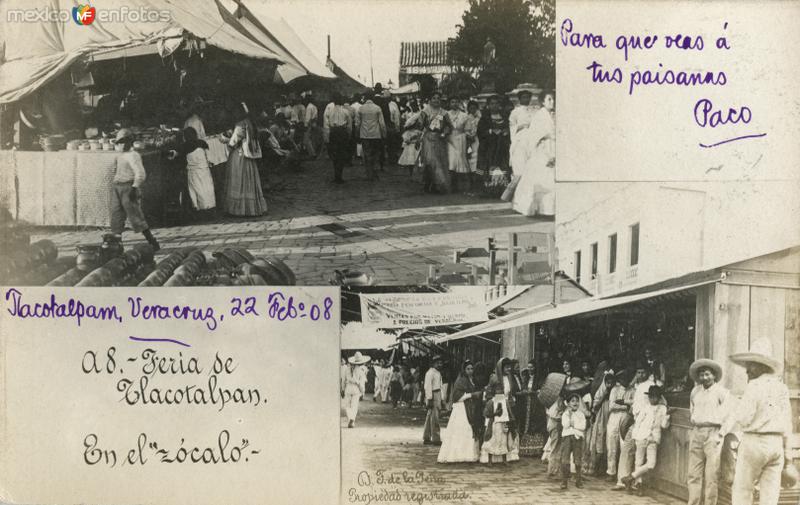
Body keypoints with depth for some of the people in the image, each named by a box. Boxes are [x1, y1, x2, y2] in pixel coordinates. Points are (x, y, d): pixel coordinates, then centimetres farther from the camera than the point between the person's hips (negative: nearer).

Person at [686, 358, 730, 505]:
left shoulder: (722, 392, -1)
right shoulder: (695, 391, 17)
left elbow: (726, 416, -3)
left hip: (713, 434, -5)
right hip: (696, 433, 5)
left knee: (711, 475, -6)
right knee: (693, 474, 4)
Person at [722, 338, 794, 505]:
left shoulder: (755, 386, -10)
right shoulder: (781, 388, 9)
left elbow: (741, 416, -18)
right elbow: (787, 424, 12)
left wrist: (723, 432, -4)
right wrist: (788, 454, 17)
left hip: (755, 441, -6)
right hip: (776, 443, 6)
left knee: (742, 490, 3)